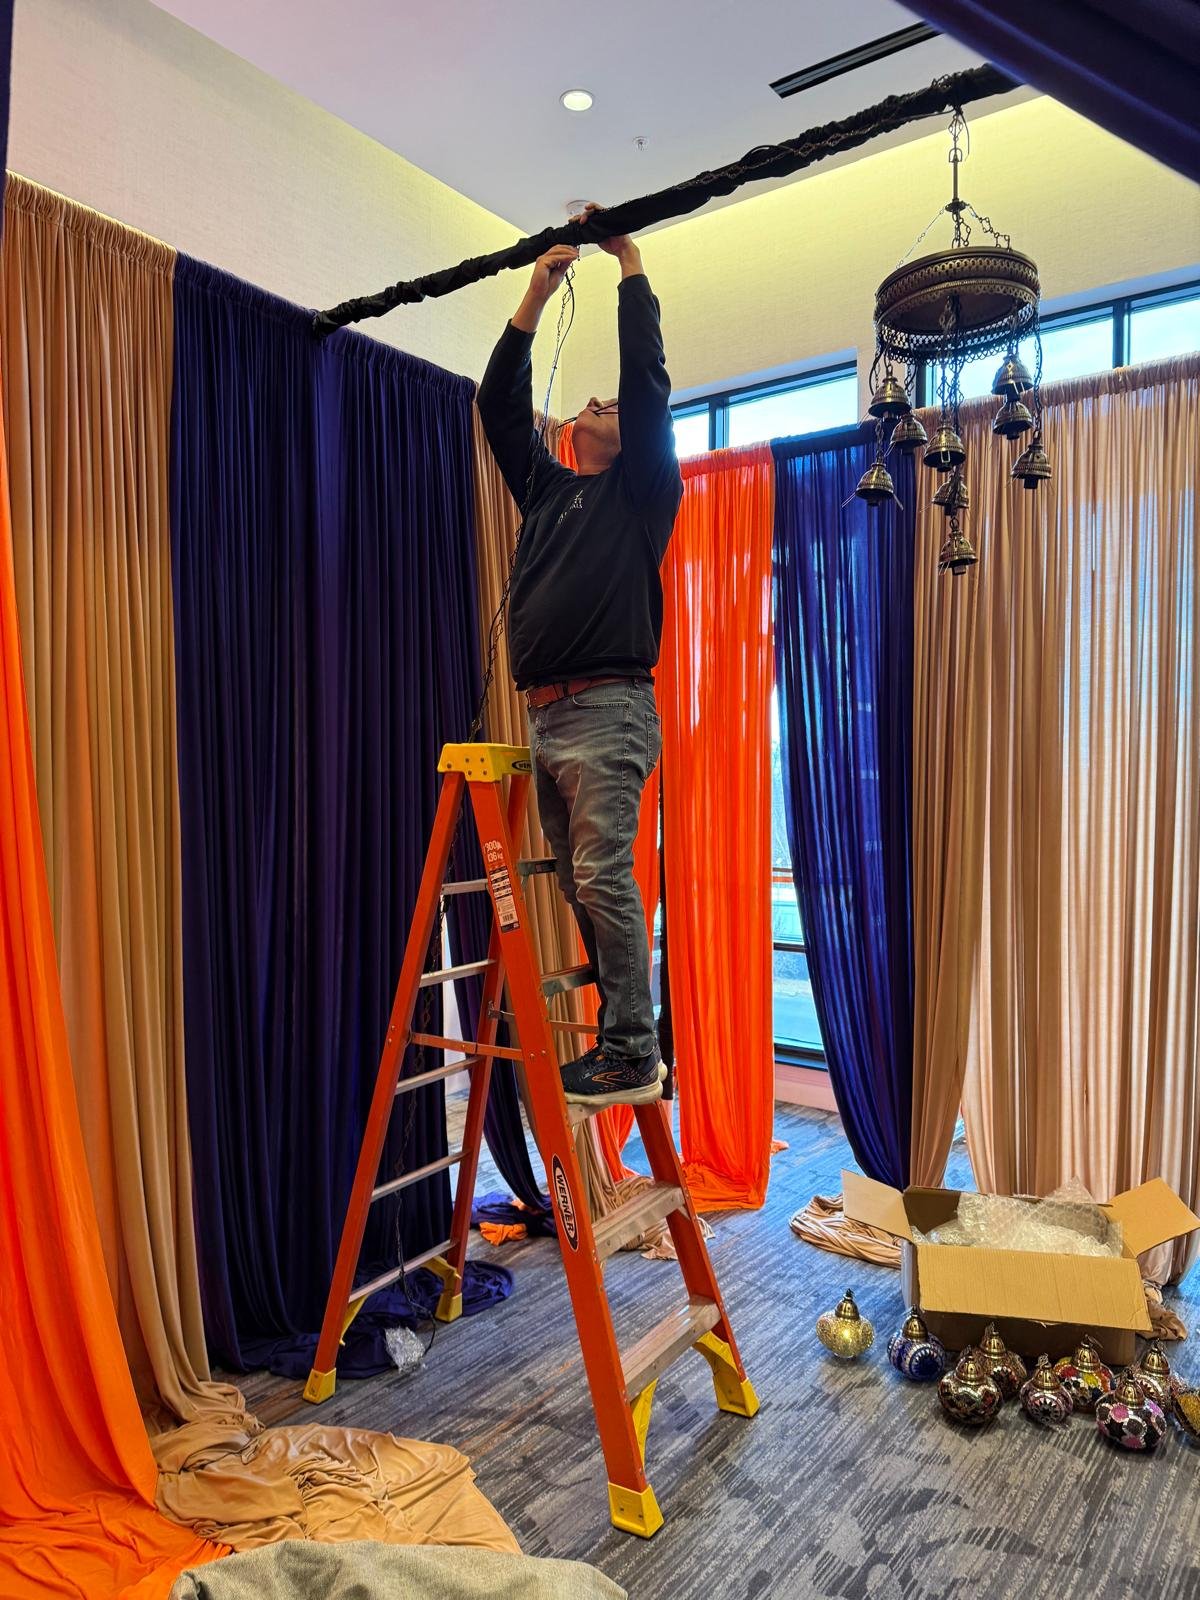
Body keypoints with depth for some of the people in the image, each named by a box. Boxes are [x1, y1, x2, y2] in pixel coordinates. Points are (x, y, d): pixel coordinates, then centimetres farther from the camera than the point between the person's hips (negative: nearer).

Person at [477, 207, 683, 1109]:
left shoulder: (641, 490, 8)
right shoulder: (545, 487, 24)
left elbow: (649, 381, -1)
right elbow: (499, 403, 21)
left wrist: (631, 264, 7)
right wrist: (538, 293, 19)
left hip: (608, 711, -7)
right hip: (547, 714, 7)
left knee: (603, 878, -13)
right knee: (581, 884, 6)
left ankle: (633, 1054, -6)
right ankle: (617, 1044, 14)